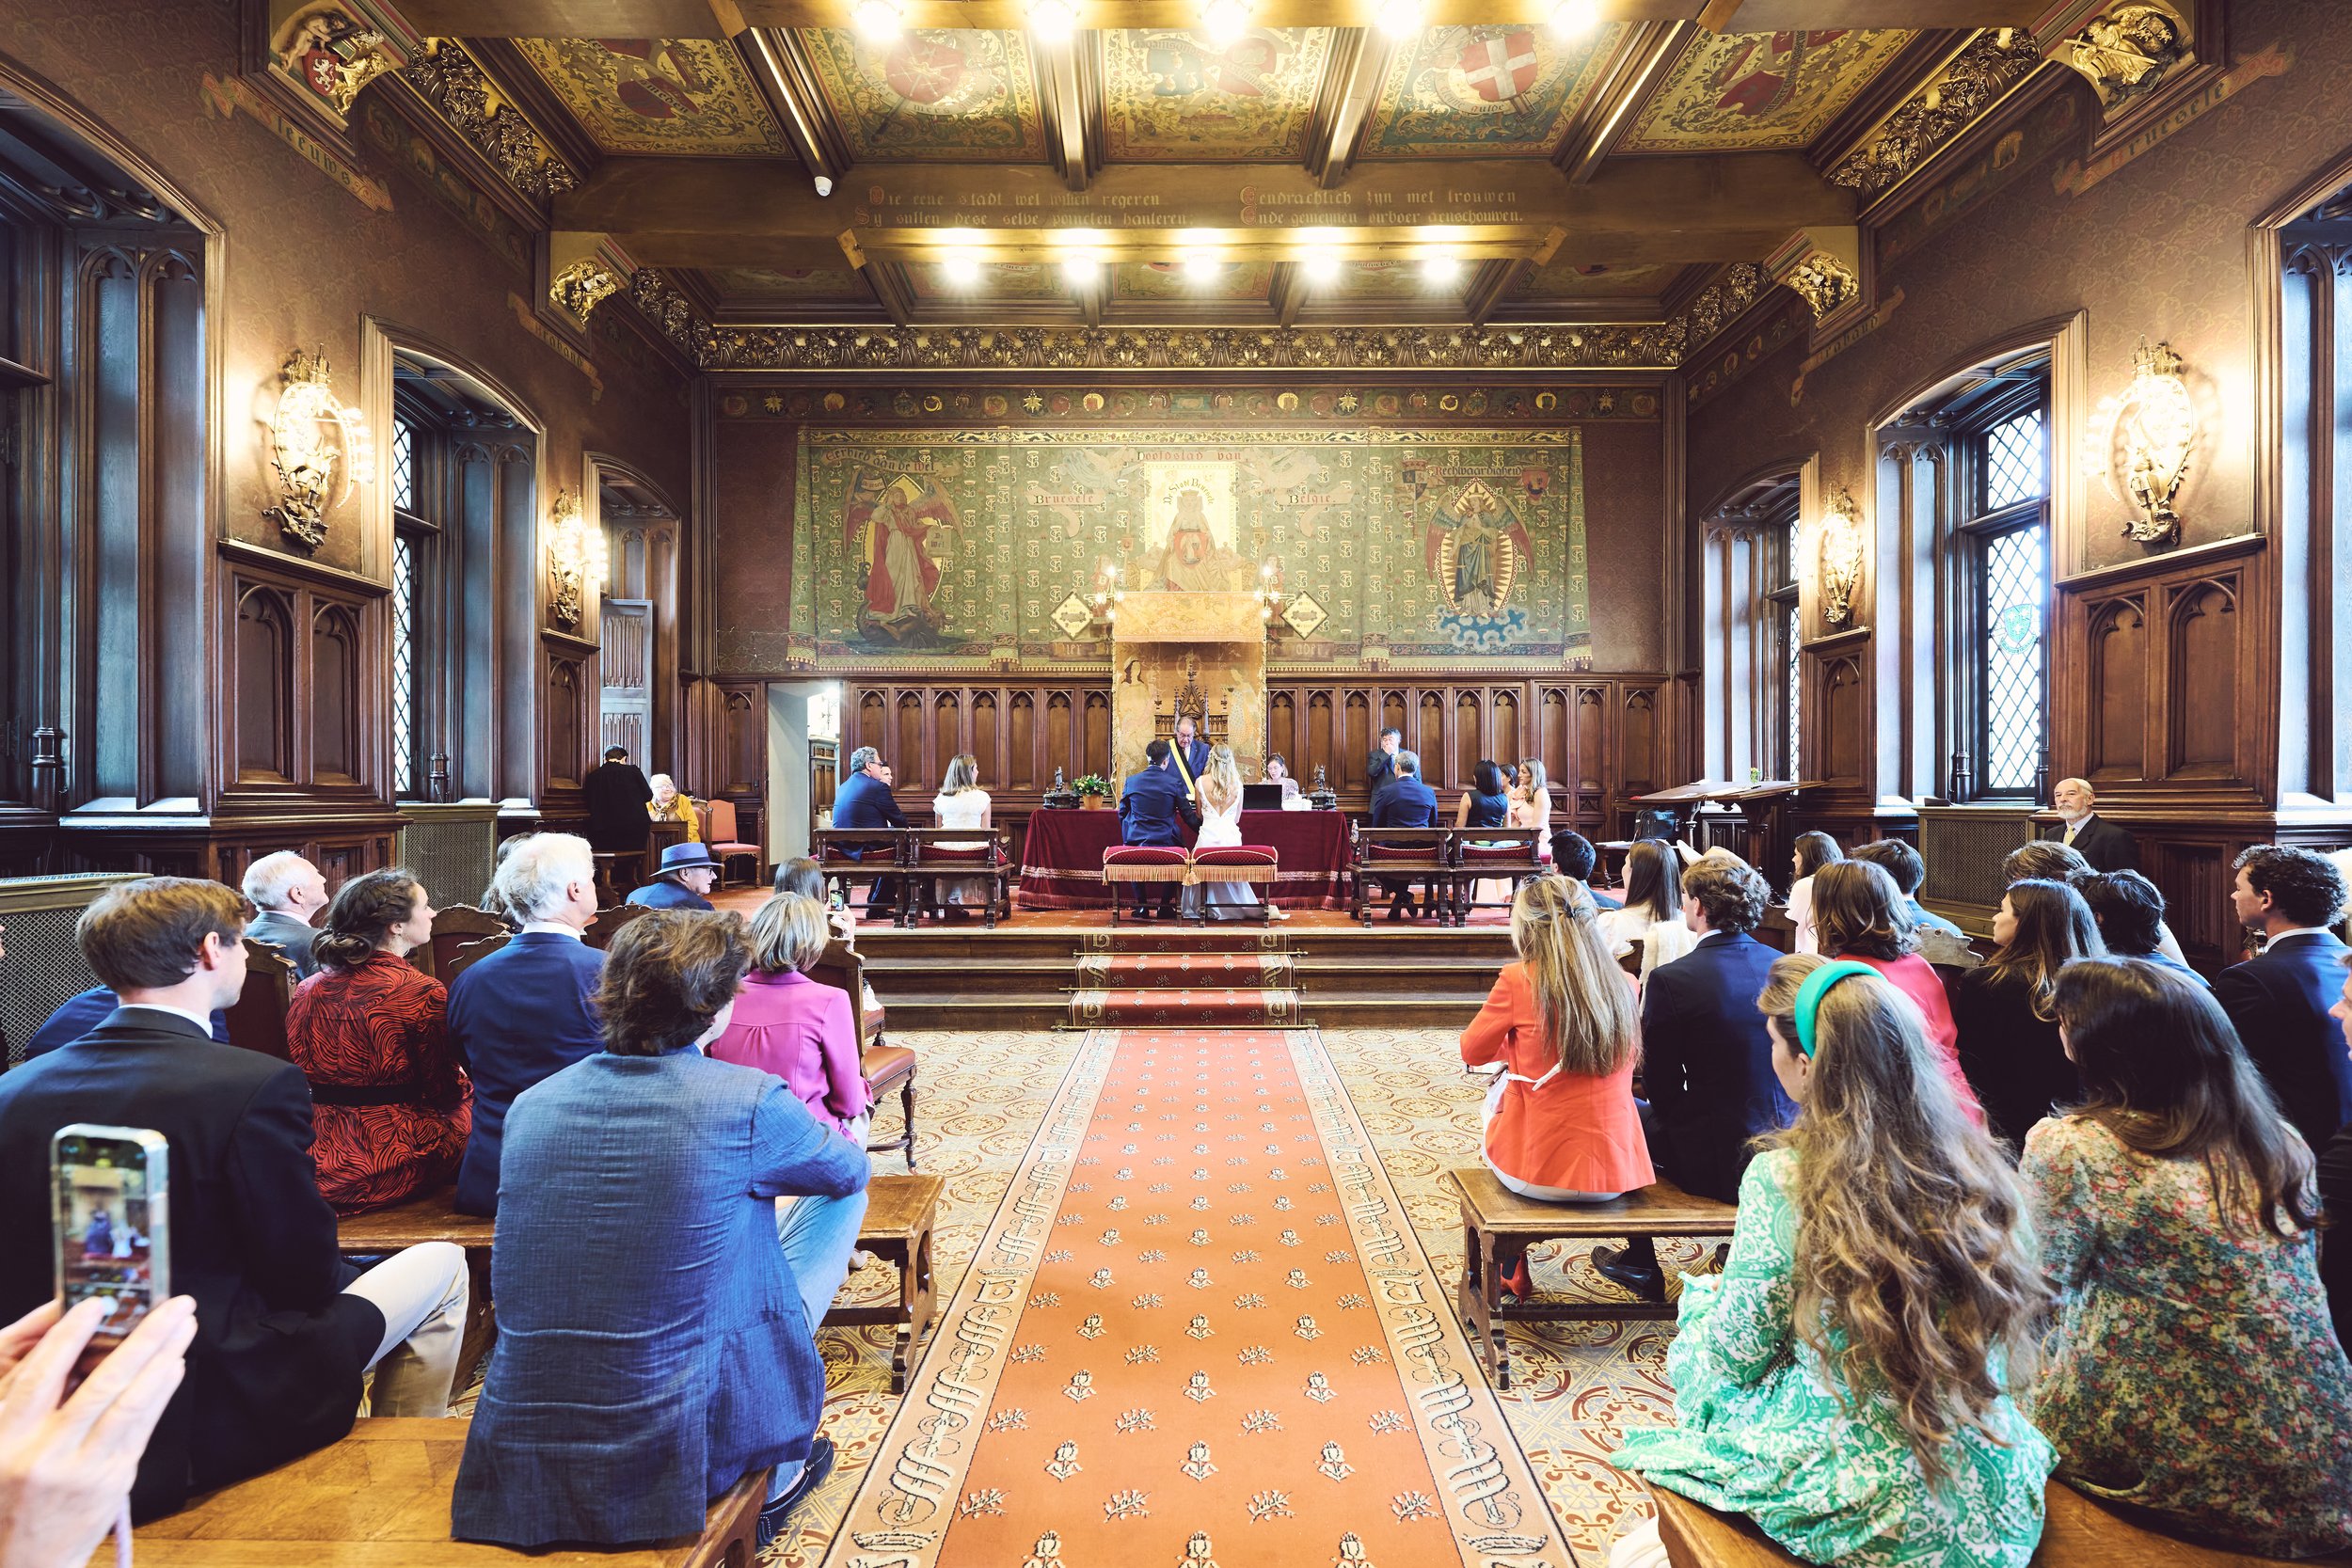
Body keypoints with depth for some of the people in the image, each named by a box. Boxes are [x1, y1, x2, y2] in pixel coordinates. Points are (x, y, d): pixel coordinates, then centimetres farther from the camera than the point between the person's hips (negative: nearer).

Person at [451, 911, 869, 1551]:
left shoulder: (531, 1104, -1)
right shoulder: (750, 1100, -17)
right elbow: (852, 1169, 3)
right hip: (674, 1443, -5)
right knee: (838, 1200, 12)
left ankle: (775, 1471, 42)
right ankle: (776, 1477, 27)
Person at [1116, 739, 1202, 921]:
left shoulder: (1131, 781, -1)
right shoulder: (1174, 783, -6)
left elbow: (1122, 813, 10)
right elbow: (1189, 816, 0)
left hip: (1135, 841, 2)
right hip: (1165, 841, -1)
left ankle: (1141, 906, 24)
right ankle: (1165, 906, 21)